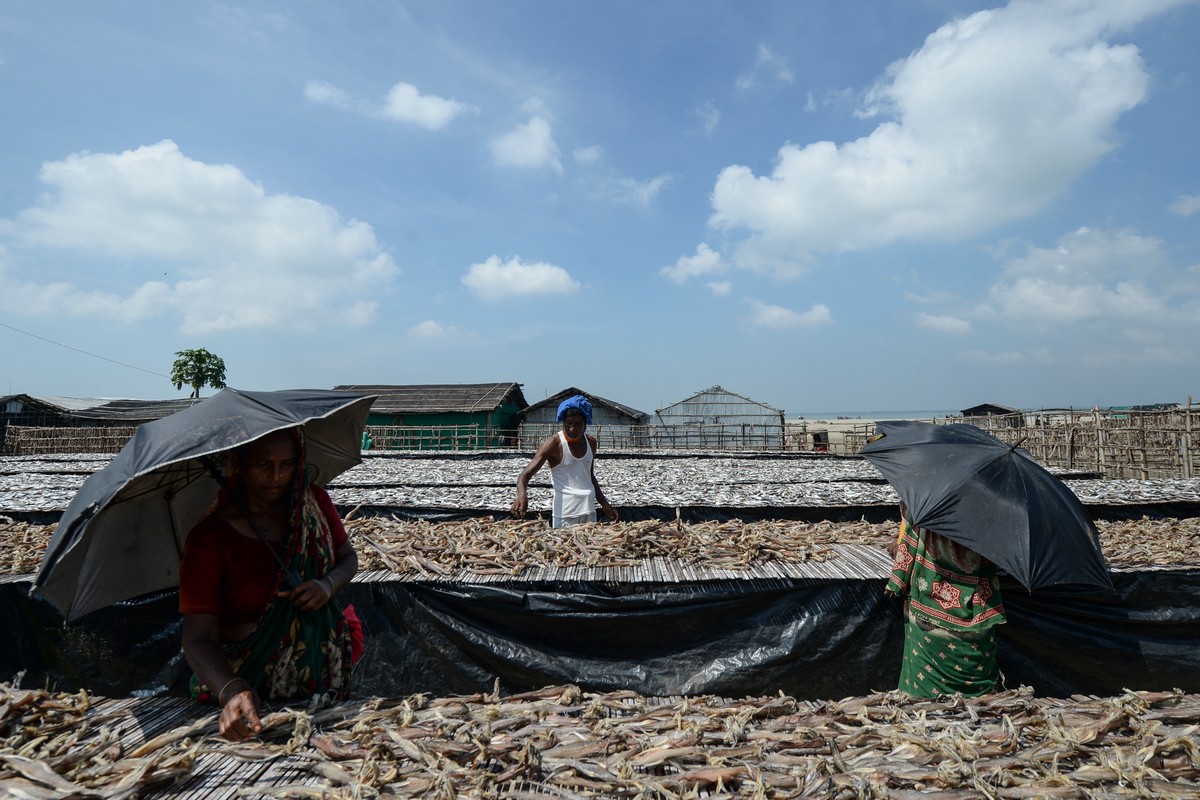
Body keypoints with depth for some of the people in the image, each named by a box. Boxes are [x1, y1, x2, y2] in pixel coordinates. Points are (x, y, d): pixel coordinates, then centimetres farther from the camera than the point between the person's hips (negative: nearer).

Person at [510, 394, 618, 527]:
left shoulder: (590, 442, 9)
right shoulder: (554, 444, -9)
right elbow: (525, 474, -16)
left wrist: (605, 504, 19)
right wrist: (522, 495, -36)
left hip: (589, 511, 6)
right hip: (565, 515, -6)